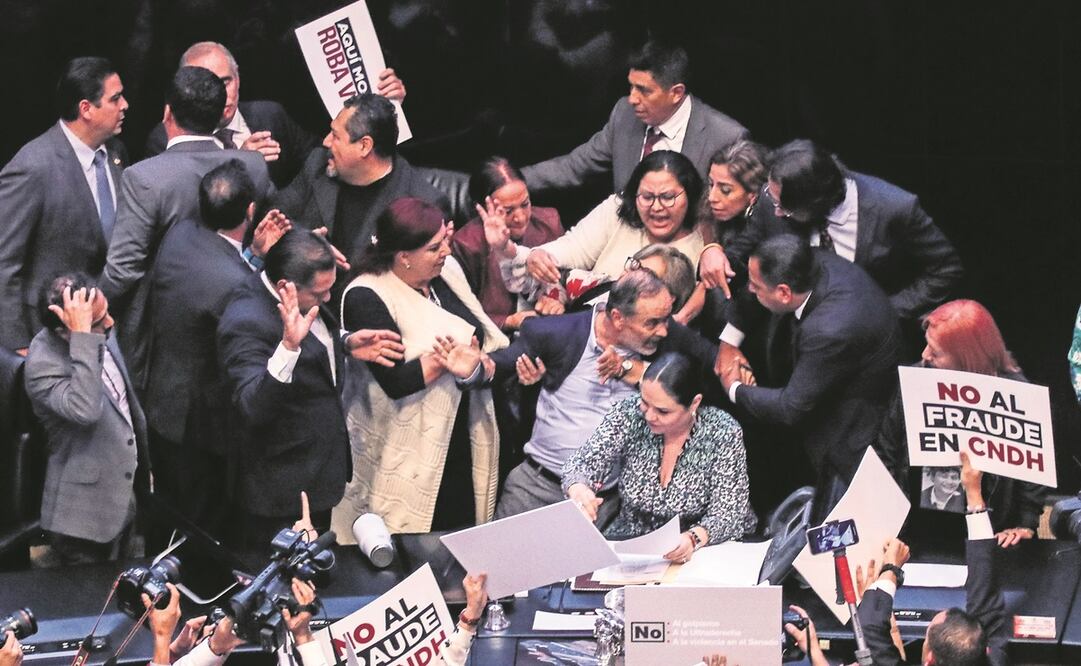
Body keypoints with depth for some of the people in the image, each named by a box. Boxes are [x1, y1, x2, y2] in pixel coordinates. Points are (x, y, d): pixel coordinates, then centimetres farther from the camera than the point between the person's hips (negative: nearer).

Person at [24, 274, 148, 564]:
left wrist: (143, 463, 22)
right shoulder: (44, 366, -28)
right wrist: (82, 336, -45)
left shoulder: (99, 336, -4)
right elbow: (85, 410, -47)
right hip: (84, 516, -8)